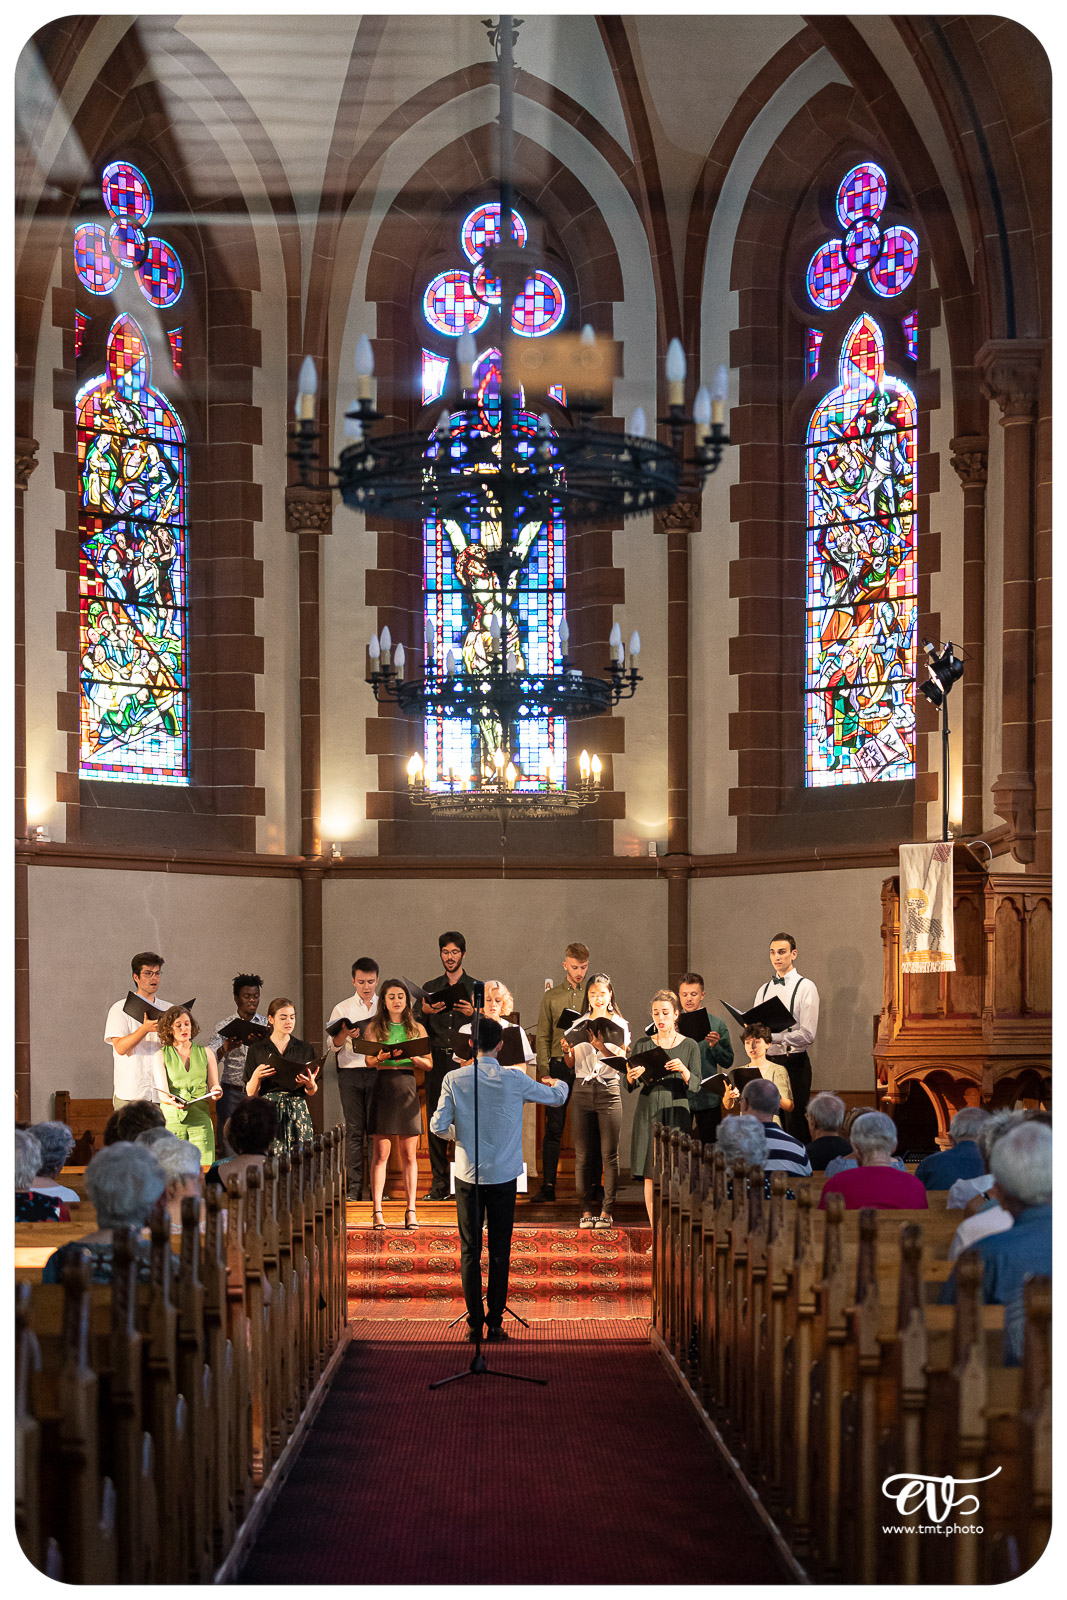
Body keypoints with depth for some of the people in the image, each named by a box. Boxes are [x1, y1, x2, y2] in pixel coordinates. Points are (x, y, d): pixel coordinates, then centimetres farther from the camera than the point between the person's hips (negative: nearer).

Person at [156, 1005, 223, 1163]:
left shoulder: (206, 1053, 15)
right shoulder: (162, 1055, 8)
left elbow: (214, 1088, 13)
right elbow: (162, 1092, -3)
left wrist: (216, 1093, -11)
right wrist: (171, 1101, -26)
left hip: (200, 1119, 1)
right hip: (172, 1119, -1)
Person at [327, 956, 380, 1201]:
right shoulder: (342, 1009, 12)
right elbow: (333, 1045, 5)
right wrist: (344, 1033, -16)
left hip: (378, 1070, 0)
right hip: (351, 1071, 0)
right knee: (354, 1130, -4)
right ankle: (353, 1187, -3)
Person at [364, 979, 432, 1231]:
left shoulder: (417, 1029, 13)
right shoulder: (374, 1027, 8)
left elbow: (428, 1065, 10)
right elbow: (369, 1060, -3)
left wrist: (413, 1057, -10)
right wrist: (384, 1056, -23)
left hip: (408, 1088, 2)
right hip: (383, 1086, -2)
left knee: (409, 1154, 1)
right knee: (380, 1153, -3)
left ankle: (411, 1211, 4)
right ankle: (377, 1211, -2)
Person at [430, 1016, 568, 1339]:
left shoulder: (454, 1079, -7)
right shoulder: (515, 1081, -7)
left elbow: (439, 1127, -6)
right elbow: (557, 1097, 8)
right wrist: (557, 1083, 32)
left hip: (468, 1176, 1)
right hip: (503, 1176, 0)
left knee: (470, 1250, 8)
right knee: (500, 1251, 7)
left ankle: (474, 1323, 8)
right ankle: (495, 1322, 10)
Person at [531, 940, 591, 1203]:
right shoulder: (551, 996, 9)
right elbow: (543, 1036, 6)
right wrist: (545, 1071, -4)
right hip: (560, 1065, 0)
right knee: (554, 1127, -1)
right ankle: (548, 1185, 3)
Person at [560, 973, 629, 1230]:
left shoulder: (620, 1025, 6)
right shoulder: (578, 1024, 12)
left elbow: (622, 1061, -6)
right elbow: (570, 1064, 11)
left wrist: (602, 1046, -21)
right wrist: (566, 1050, -9)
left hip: (608, 1090, -2)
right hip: (582, 1090, 2)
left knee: (609, 1154, -4)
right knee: (582, 1155, 1)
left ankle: (606, 1211, -1)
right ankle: (586, 1210, 6)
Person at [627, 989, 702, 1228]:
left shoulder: (689, 1046, 5)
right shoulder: (643, 1044, 9)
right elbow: (629, 1086, 7)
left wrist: (683, 1071, -19)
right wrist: (631, 1076, -15)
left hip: (676, 1112, -1)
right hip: (648, 1112, 1)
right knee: (650, 1174, -2)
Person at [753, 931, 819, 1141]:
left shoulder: (805, 988, -4)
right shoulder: (764, 990, 15)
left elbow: (807, 1035, -12)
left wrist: (771, 1036, -19)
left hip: (794, 1062, -5)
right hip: (768, 1060, 5)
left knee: (795, 1124, -5)